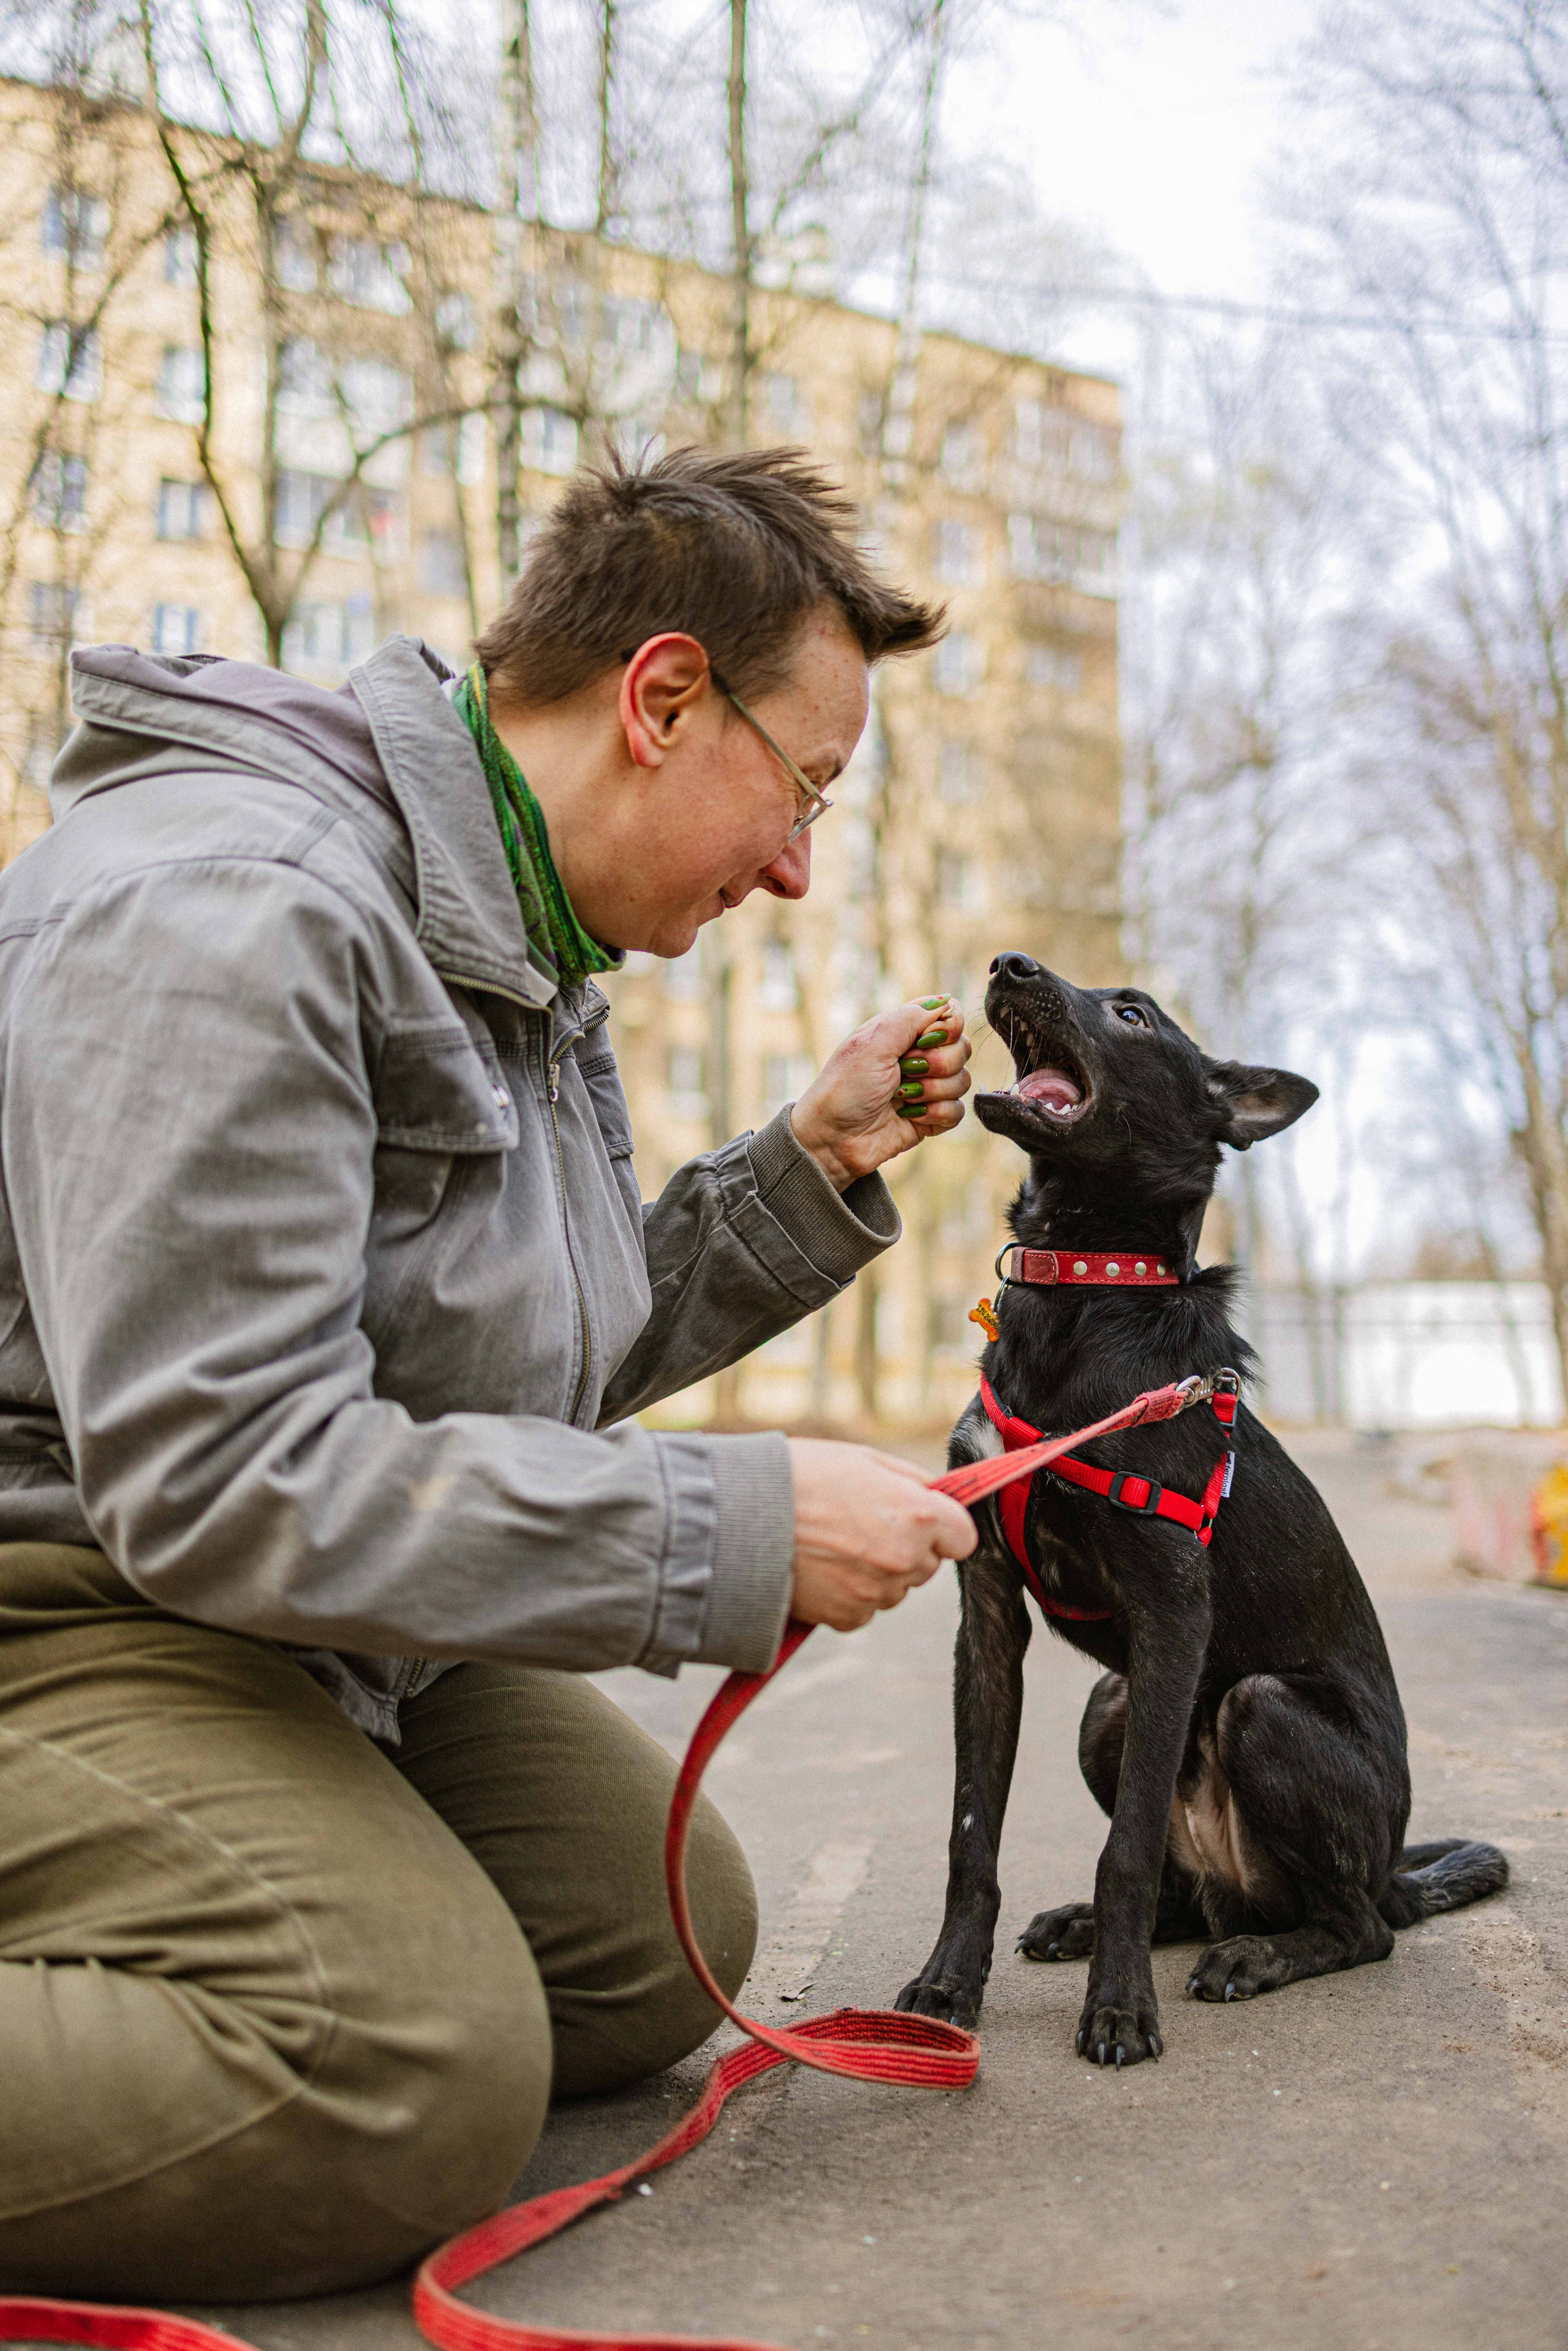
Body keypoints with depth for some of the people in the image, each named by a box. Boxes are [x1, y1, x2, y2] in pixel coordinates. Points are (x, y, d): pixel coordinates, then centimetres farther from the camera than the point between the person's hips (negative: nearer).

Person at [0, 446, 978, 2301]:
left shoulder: (512, 953, 10)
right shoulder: (234, 913, -23)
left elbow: (548, 1359, 17)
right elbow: (216, 1472, -29)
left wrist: (811, 1169, 5)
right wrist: (743, 1532, -26)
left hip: (334, 1619, 10)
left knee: (666, 1945, 7)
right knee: (411, 2075, -27)